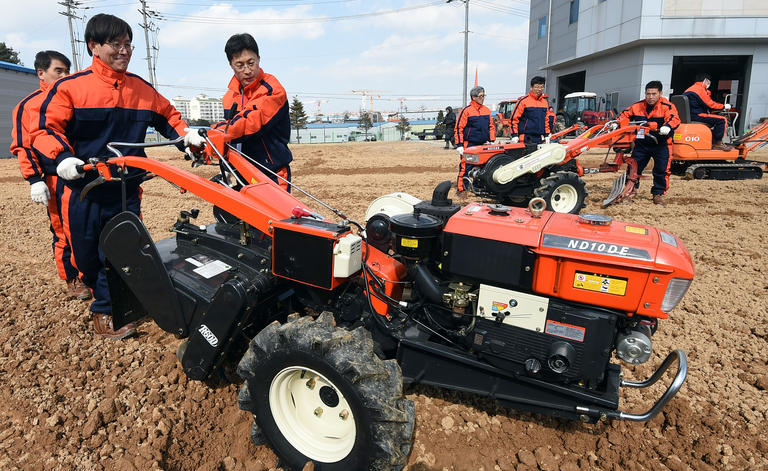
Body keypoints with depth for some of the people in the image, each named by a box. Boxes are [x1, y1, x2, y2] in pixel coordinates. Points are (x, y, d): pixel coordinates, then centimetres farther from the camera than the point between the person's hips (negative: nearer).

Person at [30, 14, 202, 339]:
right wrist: (61, 157, -25)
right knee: (87, 255, 8)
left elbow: (166, 115, 23)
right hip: (82, 190, -3)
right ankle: (105, 301, 32)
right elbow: (44, 131, -7)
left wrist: (186, 135, 5)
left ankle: (105, 310, 19)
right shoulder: (70, 87, -4)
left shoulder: (141, 88, 9)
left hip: (127, 189, 3)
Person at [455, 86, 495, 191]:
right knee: (465, 167, -9)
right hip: (469, 144, -6)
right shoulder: (466, 110, -4)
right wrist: (459, 145, -10)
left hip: (483, 145, 6)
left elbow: (491, 126, 22)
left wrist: (492, 141, 14)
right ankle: (461, 188, -2)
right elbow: (459, 128, -6)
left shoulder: (487, 110, 14)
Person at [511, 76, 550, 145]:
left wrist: (547, 135, 18)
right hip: (526, 138, -6)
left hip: (539, 139, 6)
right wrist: (514, 135, -11)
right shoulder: (524, 101, -4)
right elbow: (514, 118, -5)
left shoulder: (545, 102, 14)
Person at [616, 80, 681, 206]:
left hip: (661, 144, -3)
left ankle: (658, 194, 9)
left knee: (661, 170, -4)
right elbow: (626, 115, 8)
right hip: (642, 143, 3)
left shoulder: (667, 106, -12)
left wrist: (667, 127, -47)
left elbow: (674, 118, -26)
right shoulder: (638, 106, 1)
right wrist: (617, 124, -12)